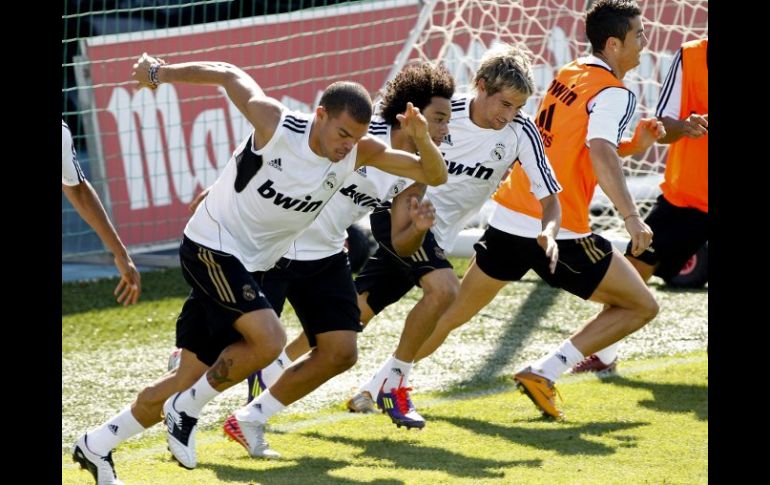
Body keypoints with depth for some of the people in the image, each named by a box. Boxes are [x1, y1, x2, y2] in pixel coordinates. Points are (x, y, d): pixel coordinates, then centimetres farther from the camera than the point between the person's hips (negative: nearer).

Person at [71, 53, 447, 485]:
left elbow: (435, 175, -7)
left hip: (251, 265, 6)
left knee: (192, 376, 7)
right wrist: (161, 72, 0)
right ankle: (188, 409, -5)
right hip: (211, 248, -6)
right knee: (269, 340, -26)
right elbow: (229, 74, -6)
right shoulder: (276, 124, -22)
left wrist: (422, 139, -27)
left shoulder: (359, 153, -9)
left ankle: (98, 446, 23)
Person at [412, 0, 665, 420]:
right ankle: (544, 373, -3)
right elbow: (599, 153, -28)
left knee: (451, 314, 18)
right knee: (641, 307, 5)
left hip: (509, 216, 8)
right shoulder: (614, 94, -10)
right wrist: (631, 217, -37)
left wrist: (633, 144, 16)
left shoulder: (568, 75, 14)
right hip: (556, 233, -8)